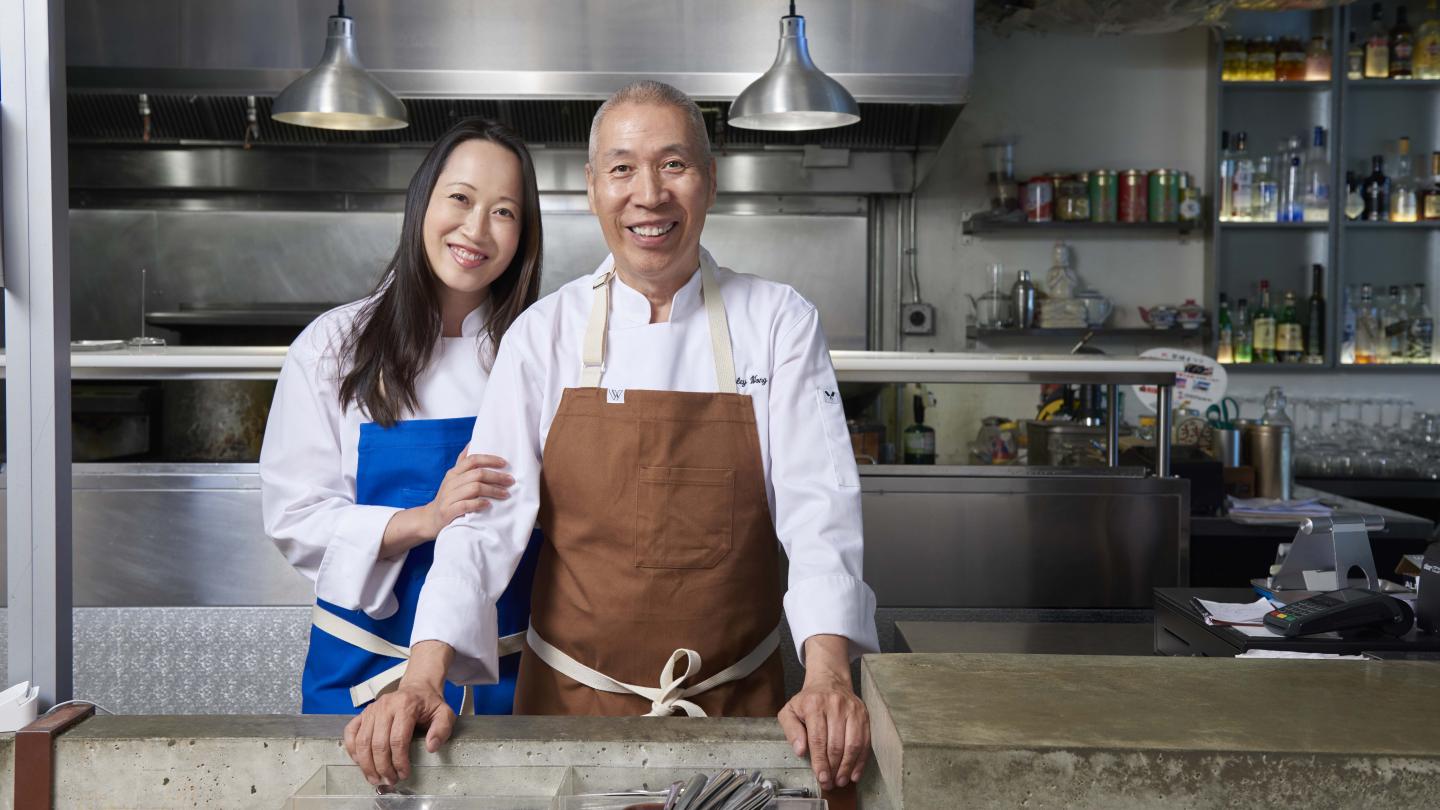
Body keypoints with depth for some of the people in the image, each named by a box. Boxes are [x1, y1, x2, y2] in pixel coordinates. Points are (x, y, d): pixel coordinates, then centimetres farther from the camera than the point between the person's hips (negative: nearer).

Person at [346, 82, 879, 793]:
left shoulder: (779, 323, -5)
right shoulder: (545, 333, -4)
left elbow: (818, 505, -12)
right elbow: (489, 512, -9)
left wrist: (828, 675, -27)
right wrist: (423, 677, -22)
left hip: (736, 702, 0)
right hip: (572, 701, 1)